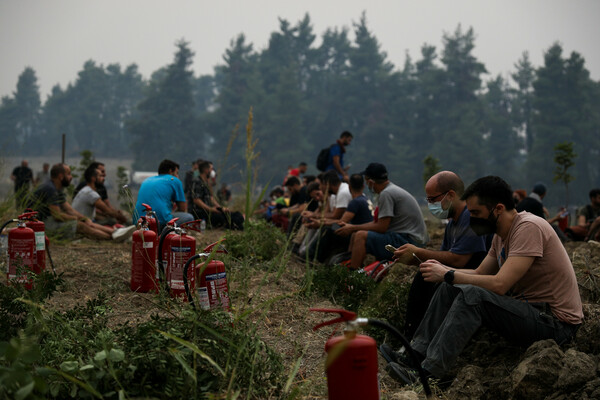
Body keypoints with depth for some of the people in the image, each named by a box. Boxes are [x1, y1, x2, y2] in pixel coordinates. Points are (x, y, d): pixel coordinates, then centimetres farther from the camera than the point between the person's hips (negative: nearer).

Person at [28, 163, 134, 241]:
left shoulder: (58, 189, 15)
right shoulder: (49, 189, -20)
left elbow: (69, 209, 14)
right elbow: (58, 215, -23)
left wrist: (85, 218, -3)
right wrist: (78, 218, -8)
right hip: (42, 222, -10)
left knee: (85, 223, -4)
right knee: (80, 226, -19)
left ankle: (115, 232, -16)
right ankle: (113, 237, -20)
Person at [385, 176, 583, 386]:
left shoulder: (529, 227, -20)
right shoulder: (501, 234, 9)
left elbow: (499, 284, -27)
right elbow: (480, 274, 14)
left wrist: (448, 275, -19)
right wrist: (443, 269, -3)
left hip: (556, 322, -10)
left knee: (471, 295, -28)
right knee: (449, 289, 2)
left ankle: (428, 373, -27)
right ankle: (415, 354, -1)